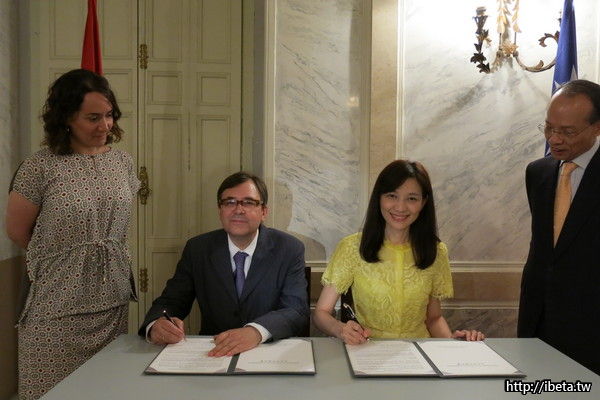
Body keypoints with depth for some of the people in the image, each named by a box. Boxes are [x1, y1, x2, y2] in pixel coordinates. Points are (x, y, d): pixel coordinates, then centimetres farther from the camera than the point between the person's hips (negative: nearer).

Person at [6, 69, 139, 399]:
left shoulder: (123, 162, 6)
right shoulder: (41, 167, -9)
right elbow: (17, 231, 2)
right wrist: (63, 256, 11)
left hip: (114, 301, 4)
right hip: (59, 307, -4)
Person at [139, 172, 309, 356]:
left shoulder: (290, 249, -4)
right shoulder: (197, 249, 3)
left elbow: (298, 311, -13)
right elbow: (170, 301, 2)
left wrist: (257, 331, -33)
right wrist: (155, 325, -22)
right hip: (213, 353, 2)